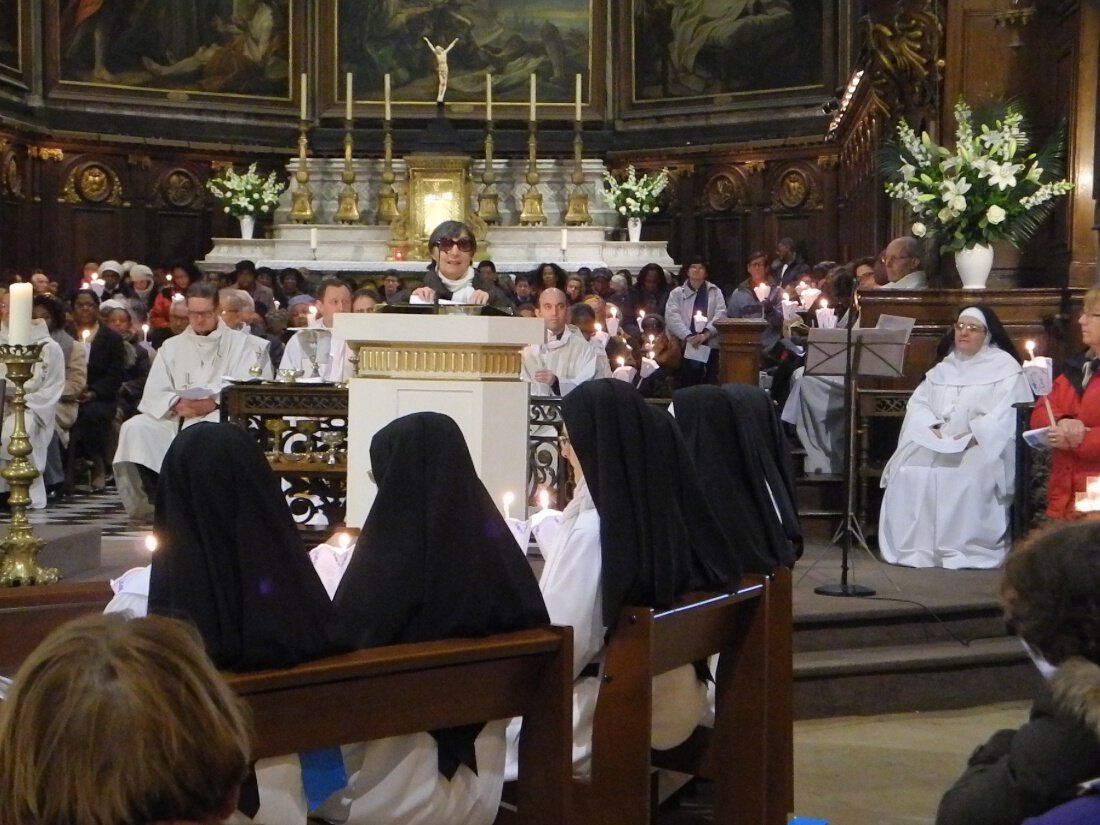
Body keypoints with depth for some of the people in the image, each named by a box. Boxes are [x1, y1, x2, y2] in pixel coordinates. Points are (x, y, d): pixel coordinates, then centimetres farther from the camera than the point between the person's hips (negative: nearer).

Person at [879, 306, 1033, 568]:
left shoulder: (1005, 367, 3)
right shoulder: (945, 366, 22)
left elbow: (1009, 413, -12)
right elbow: (918, 401, 12)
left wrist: (972, 435, -22)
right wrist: (931, 428, -9)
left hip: (984, 447, -5)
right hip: (937, 444, 5)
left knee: (969, 476, -37)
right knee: (909, 472, -24)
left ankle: (964, 550, -31)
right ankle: (914, 546, -21)